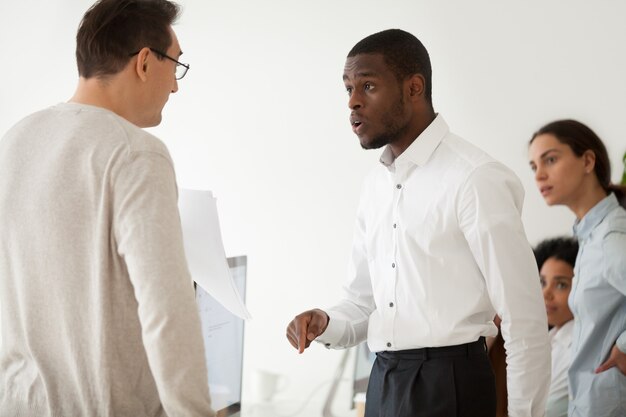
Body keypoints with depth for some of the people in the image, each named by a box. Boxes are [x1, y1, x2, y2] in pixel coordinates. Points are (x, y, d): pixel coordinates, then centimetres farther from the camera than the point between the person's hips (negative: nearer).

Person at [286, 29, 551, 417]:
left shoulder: (475, 180, -15)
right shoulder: (376, 185, 10)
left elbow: (525, 322, -15)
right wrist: (325, 325, -4)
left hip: (448, 385, -7)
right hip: (383, 383, 7)